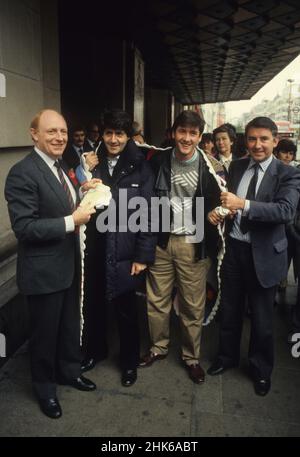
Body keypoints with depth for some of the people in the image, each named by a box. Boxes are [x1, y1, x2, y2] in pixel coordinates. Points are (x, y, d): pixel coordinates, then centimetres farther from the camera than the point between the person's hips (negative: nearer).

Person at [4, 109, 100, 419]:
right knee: (45, 332, 13)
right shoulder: (22, 173, -21)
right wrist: (71, 221, -26)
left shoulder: (59, 166, 7)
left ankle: (69, 371, 47)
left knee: (70, 324, 24)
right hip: (43, 271, -8)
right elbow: (24, 228, -26)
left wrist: (83, 194, -2)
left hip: (68, 264, 8)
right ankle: (45, 387, 38)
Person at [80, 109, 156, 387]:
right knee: (93, 304, 18)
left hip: (124, 252, -2)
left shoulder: (140, 167, -5)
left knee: (125, 309, 12)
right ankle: (96, 350, 44)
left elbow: (148, 213, -7)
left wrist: (143, 255, -9)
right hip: (94, 250, 3)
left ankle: (130, 361, 35)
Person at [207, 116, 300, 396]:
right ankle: (227, 356, 42)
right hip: (233, 248, 4)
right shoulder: (236, 167, 6)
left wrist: (244, 204, -34)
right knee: (229, 310, 18)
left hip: (263, 254, -3)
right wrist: (216, 211, -11)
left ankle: (261, 370, 36)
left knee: (261, 318, 12)